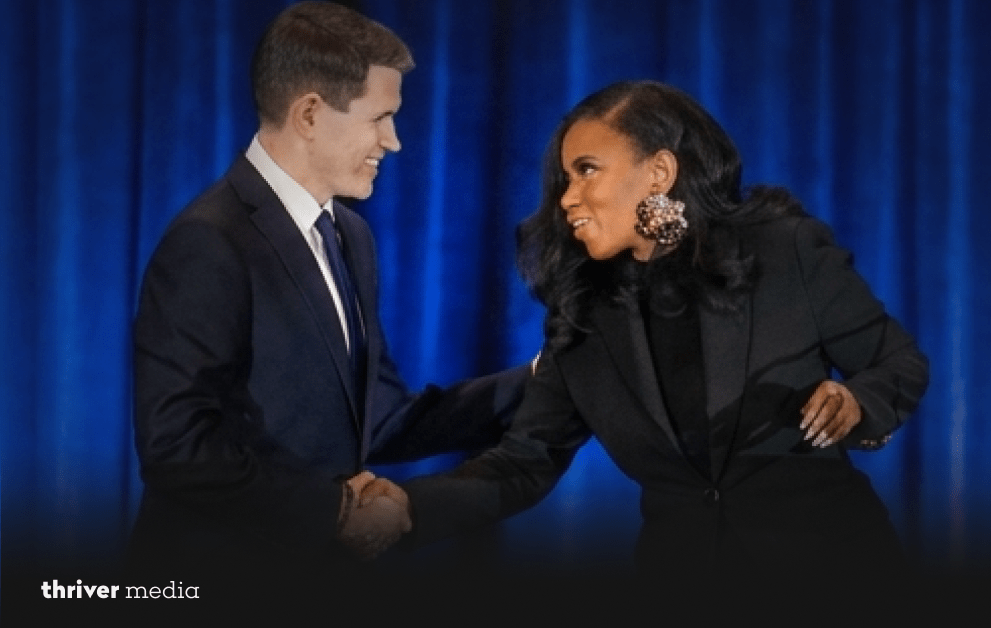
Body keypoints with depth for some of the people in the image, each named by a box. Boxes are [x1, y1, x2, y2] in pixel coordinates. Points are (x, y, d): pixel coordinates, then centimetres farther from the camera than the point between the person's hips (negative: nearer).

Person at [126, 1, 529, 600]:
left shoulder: (348, 234, 9)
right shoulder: (210, 244, -17)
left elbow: (377, 421, 6)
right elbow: (177, 448, -23)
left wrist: (532, 384, -1)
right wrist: (336, 506, -17)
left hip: (319, 568, 8)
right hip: (226, 577, -8)